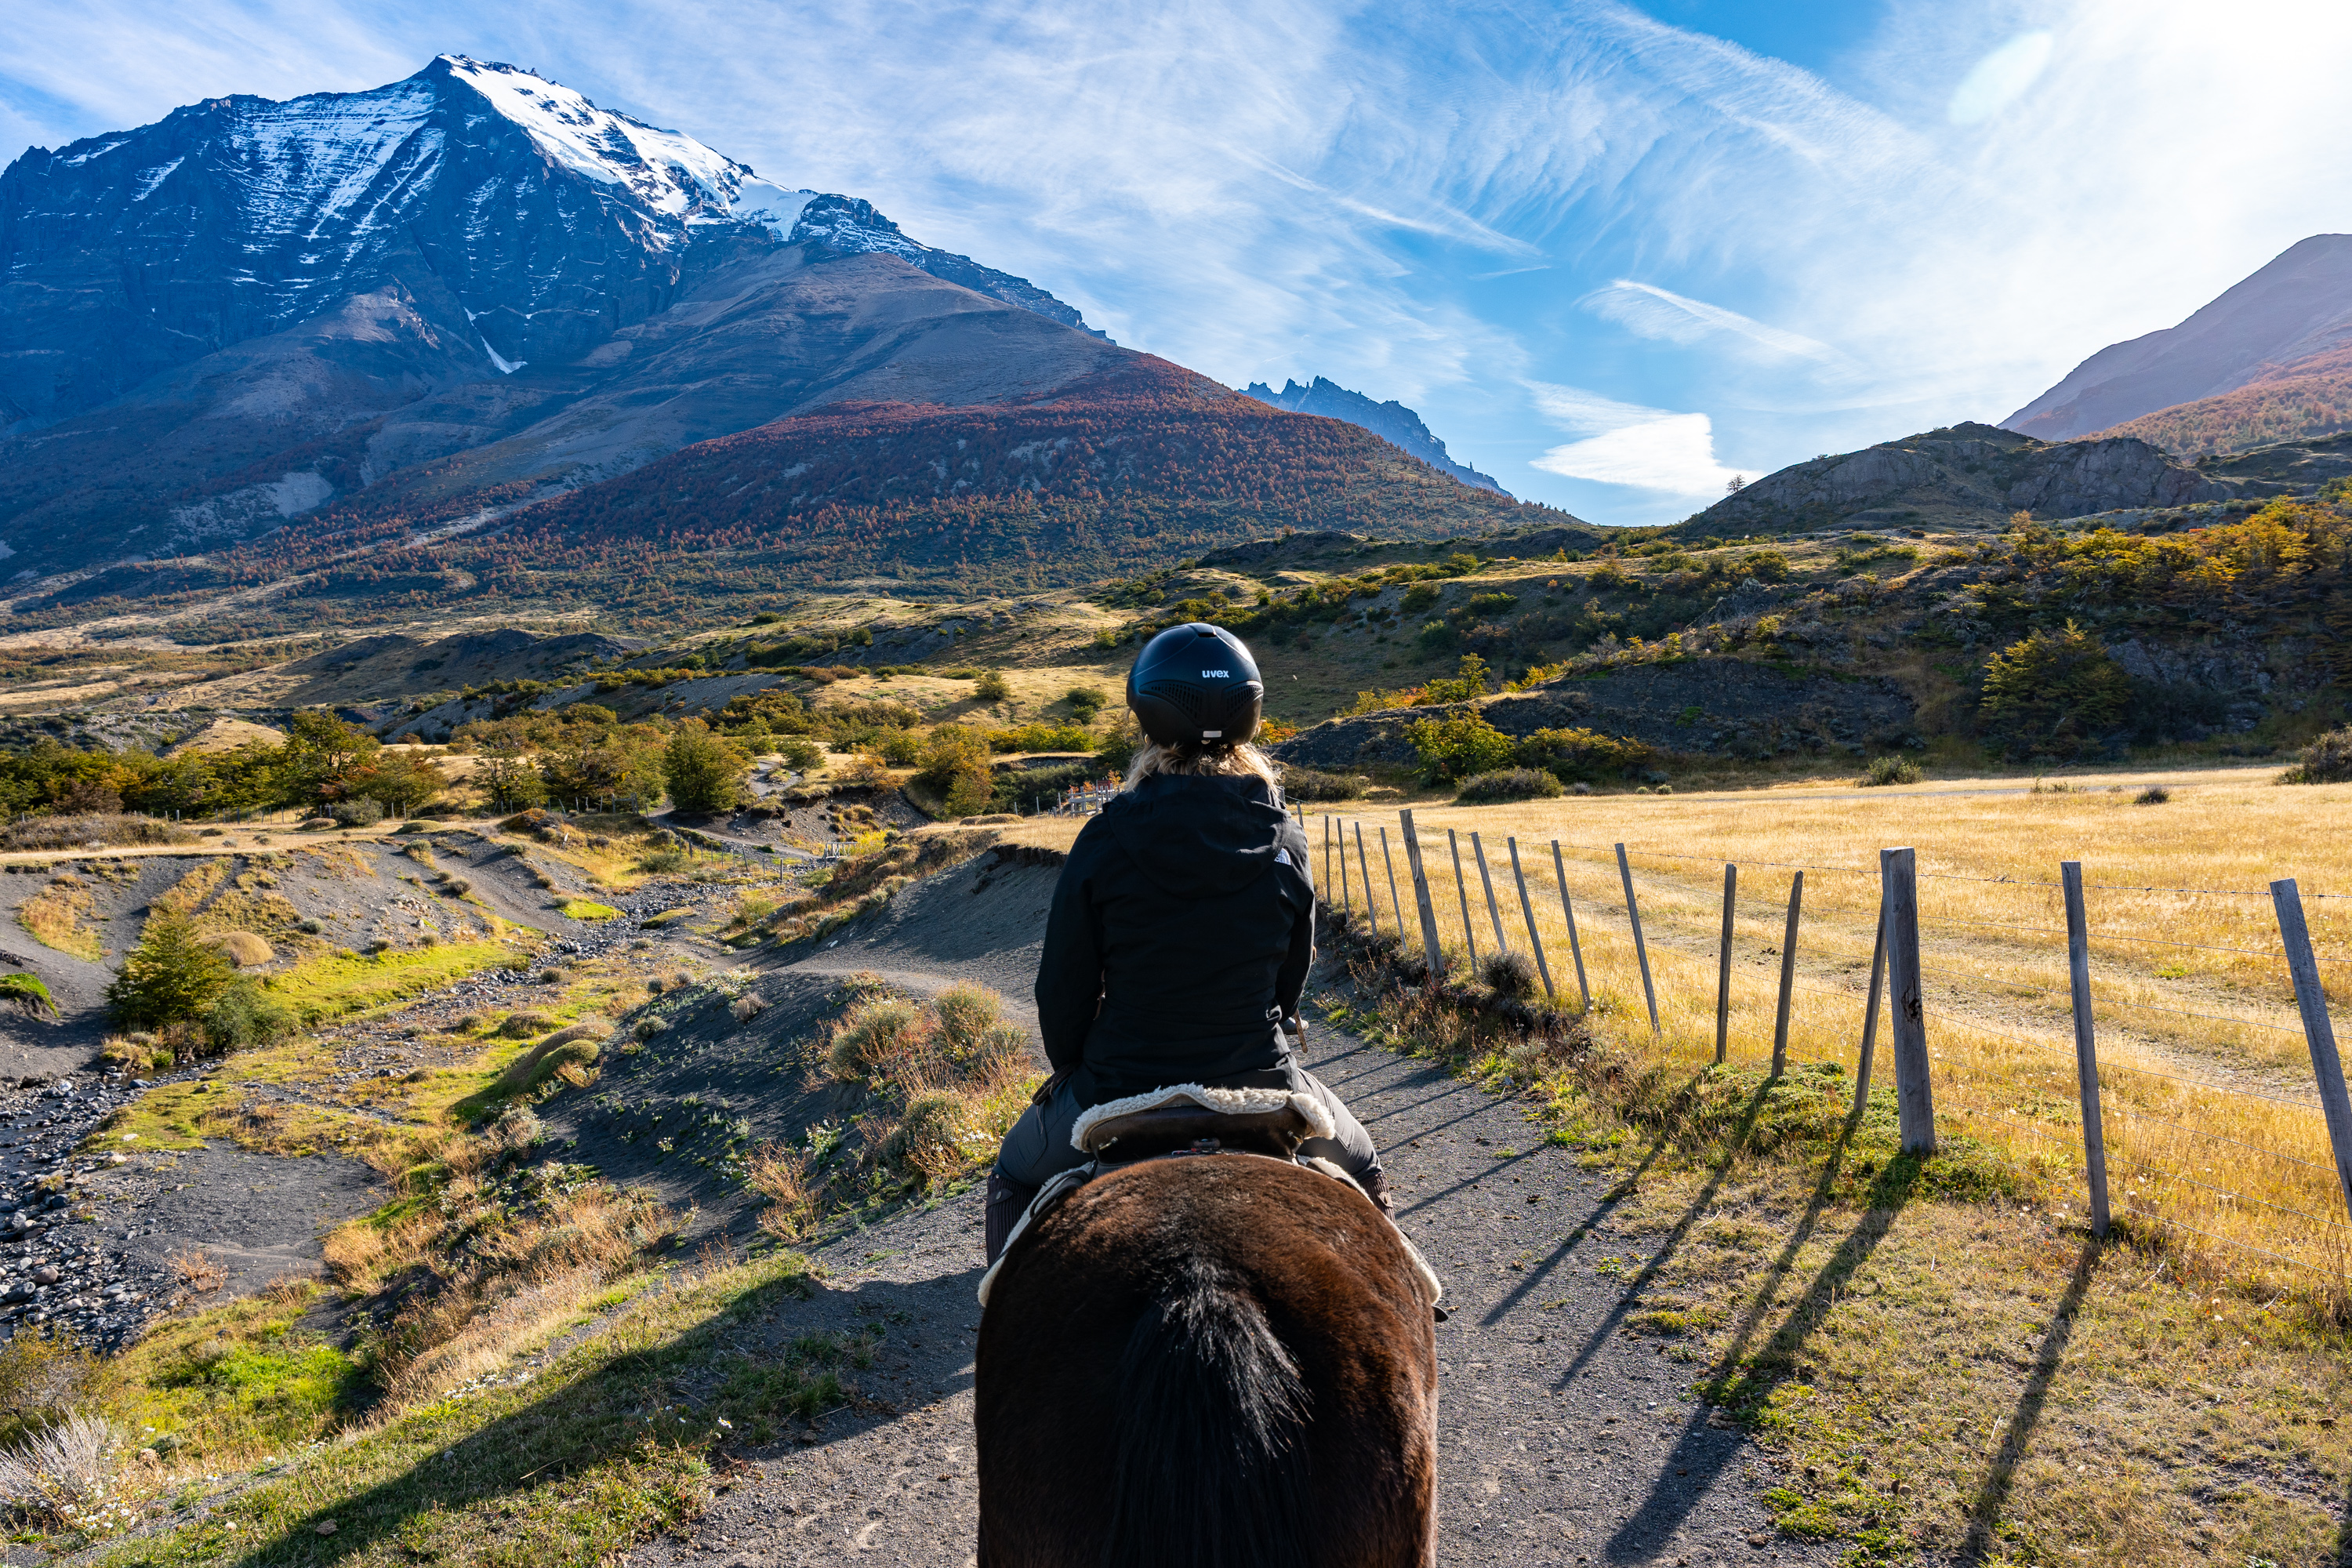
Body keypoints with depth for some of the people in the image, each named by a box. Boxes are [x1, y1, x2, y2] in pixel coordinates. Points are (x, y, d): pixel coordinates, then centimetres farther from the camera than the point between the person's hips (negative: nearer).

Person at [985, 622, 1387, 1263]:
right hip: (1260, 1083, 2)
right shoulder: (1285, 840, -5)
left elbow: (1064, 981, -5)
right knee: (1362, 1173, 32)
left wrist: (1069, 1065, 14)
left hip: (1122, 1088, -1)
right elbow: (1295, 968, 7)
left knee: (1016, 1178, 29)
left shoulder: (1107, 840, -12)